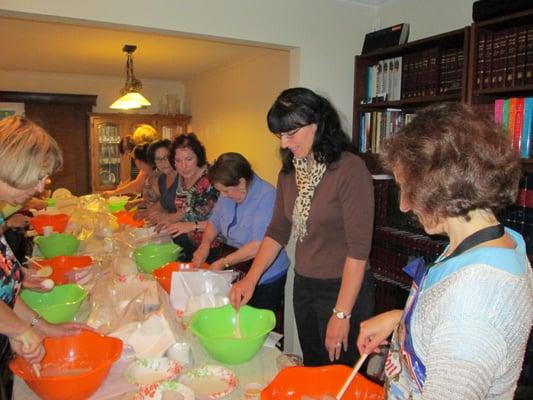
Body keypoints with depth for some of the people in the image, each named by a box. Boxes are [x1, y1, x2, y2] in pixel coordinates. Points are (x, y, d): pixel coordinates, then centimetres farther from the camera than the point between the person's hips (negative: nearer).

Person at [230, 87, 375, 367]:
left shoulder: (350, 169, -18)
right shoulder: (289, 172, 4)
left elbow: (359, 248, -20)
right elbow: (277, 231, 8)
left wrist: (342, 313, -20)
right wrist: (250, 279, -1)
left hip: (343, 290, -6)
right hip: (303, 286, 7)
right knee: (311, 373, 22)